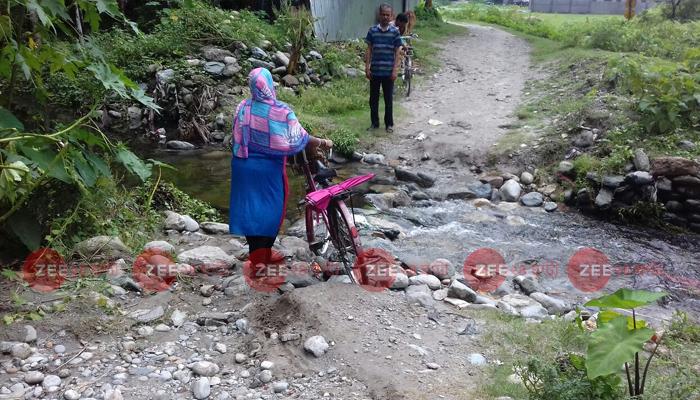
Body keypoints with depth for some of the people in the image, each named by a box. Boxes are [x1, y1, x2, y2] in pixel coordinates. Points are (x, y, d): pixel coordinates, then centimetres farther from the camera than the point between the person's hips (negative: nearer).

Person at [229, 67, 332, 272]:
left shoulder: (243, 108, -4)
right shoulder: (281, 112, -16)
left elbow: (238, 138, 2)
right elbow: (298, 139, -15)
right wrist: (322, 142, -1)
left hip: (244, 167, 4)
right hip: (269, 170, -4)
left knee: (250, 209, 15)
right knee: (270, 212, 10)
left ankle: (256, 254, 26)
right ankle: (263, 258, 16)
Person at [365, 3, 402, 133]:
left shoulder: (395, 32, -3)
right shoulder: (372, 30, 0)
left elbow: (397, 52, -1)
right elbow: (369, 50, 4)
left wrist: (395, 70, -7)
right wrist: (367, 68, -2)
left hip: (388, 72, -1)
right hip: (375, 71, 1)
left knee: (388, 99, 7)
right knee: (373, 98, 9)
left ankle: (389, 124, 19)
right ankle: (374, 123, 21)